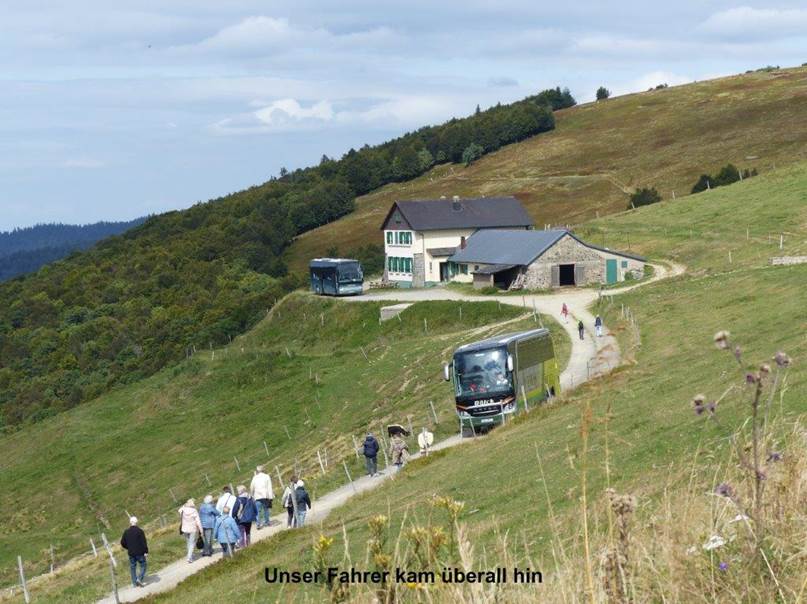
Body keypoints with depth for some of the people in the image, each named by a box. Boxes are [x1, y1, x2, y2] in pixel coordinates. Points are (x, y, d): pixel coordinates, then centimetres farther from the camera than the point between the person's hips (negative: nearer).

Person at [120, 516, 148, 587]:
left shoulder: (126, 532, 3)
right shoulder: (139, 531, -11)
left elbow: (122, 543, 9)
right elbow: (143, 542, -15)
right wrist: (146, 551, -10)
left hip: (131, 553, 4)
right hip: (140, 552, -4)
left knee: (132, 567, 12)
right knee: (143, 565, 8)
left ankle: (134, 583, 14)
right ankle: (140, 579, -10)